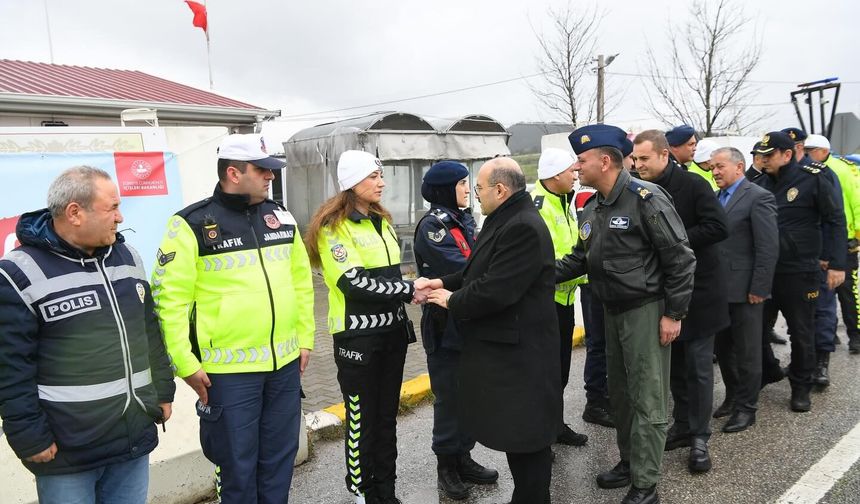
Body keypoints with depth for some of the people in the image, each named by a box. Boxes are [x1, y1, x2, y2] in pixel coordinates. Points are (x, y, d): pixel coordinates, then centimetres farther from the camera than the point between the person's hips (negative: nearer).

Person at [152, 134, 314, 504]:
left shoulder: (280, 218, 8)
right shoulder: (192, 225, -9)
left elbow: (301, 282, 13)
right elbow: (170, 299, -10)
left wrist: (305, 338, 13)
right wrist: (186, 364, -10)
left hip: (285, 364, 5)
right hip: (229, 370, -5)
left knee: (280, 456, 18)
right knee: (238, 463, 10)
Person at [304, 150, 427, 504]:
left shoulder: (381, 221, 12)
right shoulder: (332, 226, -12)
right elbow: (354, 283, -21)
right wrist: (409, 291, -20)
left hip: (392, 329, 7)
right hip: (357, 335, -7)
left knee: (387, 415, 15)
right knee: (362, 419, 5)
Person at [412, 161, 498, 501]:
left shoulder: (464, 220, 12)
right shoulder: (432, 226, -14)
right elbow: (460, 270, -23)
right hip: (446, 328, -7)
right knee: (449, 398, 5)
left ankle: (463, 458, 31)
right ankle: (446, 466, 22)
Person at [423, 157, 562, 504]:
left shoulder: (523, 228, -23)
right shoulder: (505, 221, 12)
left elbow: (496, 290, -27)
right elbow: (482, 271, 17)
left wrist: (452, 302, -13)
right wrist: (445, 283, 4)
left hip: (518, 350, -11)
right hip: (504, 345, 11)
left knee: (526, 435, 5)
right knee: (513, 429, 21)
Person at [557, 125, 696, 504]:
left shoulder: (646, 198, -17)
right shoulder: (592, 209, 8)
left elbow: (680, 258, -16)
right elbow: (580, 259, 14)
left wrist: (673, 314, -16)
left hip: (646, 312, -8)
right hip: (613, 312, 8)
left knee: (648, 400, 1)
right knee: (620, 394, 18)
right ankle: (629, 462, 35)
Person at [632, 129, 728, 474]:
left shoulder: (692, 185, -12)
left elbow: (718, 227, -20)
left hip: (698, 289, -5)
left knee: (698, 366, 4)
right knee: (675, 364, 15)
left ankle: (699, 437, 16)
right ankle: (682, 425, 29)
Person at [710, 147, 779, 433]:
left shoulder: (758, 197, -10)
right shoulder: (714, 198, 12)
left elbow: (768, 248, -14)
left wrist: (758, 289, -16)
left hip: (744, 290, -7)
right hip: (718, 288, 7)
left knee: (746, 352, 5)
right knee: (722, 348, 16)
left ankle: (746, 408, 18)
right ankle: (732, 397, 32)